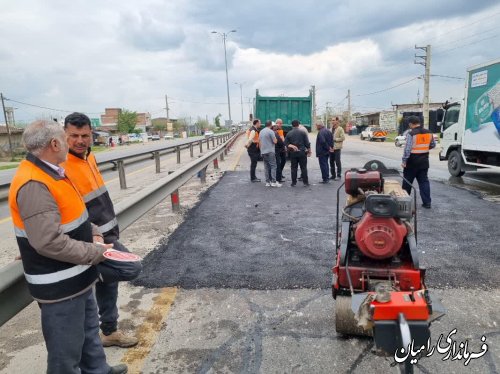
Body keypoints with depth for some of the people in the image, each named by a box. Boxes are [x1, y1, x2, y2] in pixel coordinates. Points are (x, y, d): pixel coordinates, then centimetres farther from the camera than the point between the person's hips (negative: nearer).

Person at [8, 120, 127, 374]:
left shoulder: (49, 173, 5)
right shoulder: (33, 185, -27)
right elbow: (49, 242, -31)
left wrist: (92, 232, 3)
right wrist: (96, 253, -21)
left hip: (76, 277, 10)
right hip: (59, 285, -10)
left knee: (89, 329, 27)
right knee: (66, 349, 9)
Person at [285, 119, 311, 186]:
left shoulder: (289, 134, 1)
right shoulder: (303, 132, -3)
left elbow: (286, 143, -2)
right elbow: (307, 143, -2)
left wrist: (291, 146, 4)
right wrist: (309, 151, 5)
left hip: (293, 153, 1)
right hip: (302, 152, -1)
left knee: (293, 168, 6)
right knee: (303, 168, 4)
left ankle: (294, 183, 8)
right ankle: (305, 182, 6)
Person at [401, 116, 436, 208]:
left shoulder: (411, 134, -15)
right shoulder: (428, 132, 5)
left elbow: (407, 149, -19)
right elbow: (433, 145, 16)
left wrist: (404, 161, -15)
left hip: (412, 162, -5)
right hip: (424, 161, 5)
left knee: (407, 182, 8)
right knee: (424, 181, 10)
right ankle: (427, 202, 8)